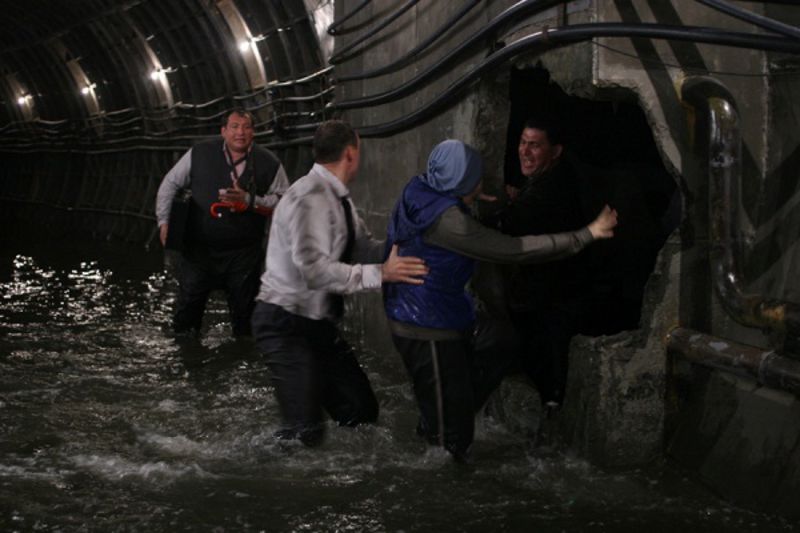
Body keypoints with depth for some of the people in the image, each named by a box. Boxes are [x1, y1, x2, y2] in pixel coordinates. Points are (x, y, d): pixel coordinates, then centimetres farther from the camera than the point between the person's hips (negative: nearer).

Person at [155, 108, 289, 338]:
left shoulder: (268, 163, -4)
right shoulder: (199, 154, -3)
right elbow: (170, 183, 7)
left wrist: (249, 200, -17)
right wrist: (164, 220, 0)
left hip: (244, 253, 0)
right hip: (199, 248, 0)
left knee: (243, 315, 10)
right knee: (186, 311, 7)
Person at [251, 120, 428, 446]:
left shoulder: (337, 198, 10)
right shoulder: (310, 198, -21)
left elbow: (363, 248, 13)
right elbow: (314, 268, -32)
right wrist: (380, 274, -32)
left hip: (319, 322, 10)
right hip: (286, 324, -10)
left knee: (363, 411, 12)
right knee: (304, 434, -18)